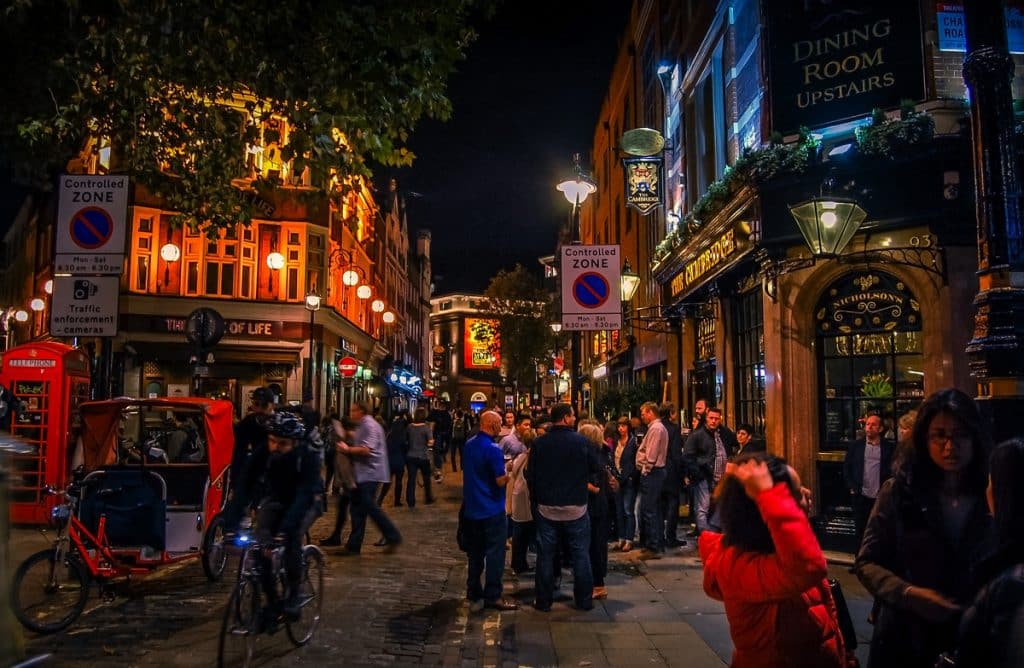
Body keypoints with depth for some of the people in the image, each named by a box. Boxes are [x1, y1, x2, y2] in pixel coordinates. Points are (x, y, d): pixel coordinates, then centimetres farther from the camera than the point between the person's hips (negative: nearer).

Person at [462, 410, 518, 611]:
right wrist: (509, 472, -1)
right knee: (495, 554, 2)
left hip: (471, 509, 8)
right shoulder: (493, 449, -19)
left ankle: (474, 596, 21)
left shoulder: (469, 445, 6)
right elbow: (501, 481, -19)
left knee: (474, 555, 14)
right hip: (491, 510, -8)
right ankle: (492, 596, 6)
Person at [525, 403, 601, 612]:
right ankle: (584, 600, 17)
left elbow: (530, 475, -2)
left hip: (547, 508, 1)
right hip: (576, 508, -1)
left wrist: (536, 497, 14)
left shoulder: (539, 443, -7)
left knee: (546, 556, 10)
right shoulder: (581, 442, -10)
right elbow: (596, 468, 0)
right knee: (580, 555, 10)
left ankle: (544, 601, 15)